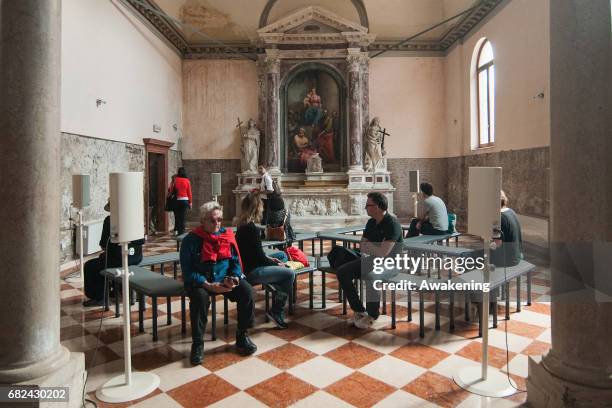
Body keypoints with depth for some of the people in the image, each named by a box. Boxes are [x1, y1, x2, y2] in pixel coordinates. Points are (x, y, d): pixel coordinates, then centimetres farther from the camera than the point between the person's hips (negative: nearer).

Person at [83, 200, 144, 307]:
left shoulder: (110, 220, -13)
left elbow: (103, 244, -9)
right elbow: (142, 241, 9)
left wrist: (104, 246, 13)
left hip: (119, 258, -7)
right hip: (137, 257, 7)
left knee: (89, 266, 16)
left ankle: (97, 298, 21)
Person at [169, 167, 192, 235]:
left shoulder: (175, 180, -3)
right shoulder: (187, 181, -2)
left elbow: (170, 190, 2)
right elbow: (189, 192, 0)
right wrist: (190, 202, 6)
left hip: (177, 200, 0)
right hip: (185, 200, 0)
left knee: (177, 216, 11)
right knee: (182, 217, 5)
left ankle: (176, 230, 4)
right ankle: (182, 232, 6)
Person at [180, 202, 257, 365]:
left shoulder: (227, 236, 3)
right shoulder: (191, 240, -9)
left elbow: (236, 262, 7)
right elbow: (187, 271, -12)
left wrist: (234, 278, -15)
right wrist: (208, 285, -24)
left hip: (225, 279, 4)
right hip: (200, 282, -3)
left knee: (247, 291, -21)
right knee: (200, 297, -35)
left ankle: (242, 336, -1)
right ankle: (197, 344, -15)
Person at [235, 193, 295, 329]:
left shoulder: (242, 226, 6)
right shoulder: (252, 229, -22)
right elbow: (259, 256, -18)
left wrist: (267, 258, 9)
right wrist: (276, 264, -4)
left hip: (247, 265, 10)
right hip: (252, 272, -10)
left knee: (282, 255, 19)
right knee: (290, 274, -13)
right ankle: (276, 311, -1)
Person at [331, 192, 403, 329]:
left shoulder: (392, 224, -18)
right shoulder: (371, 222, 7)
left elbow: (383, 253, -24)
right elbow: (362, 246, 16)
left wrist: (368, 246, -5)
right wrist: (374, 249, -6)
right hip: (372, 260, 8)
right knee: (342, 271, -8)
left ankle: (372, 314, -20)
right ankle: (359, 310, -4)